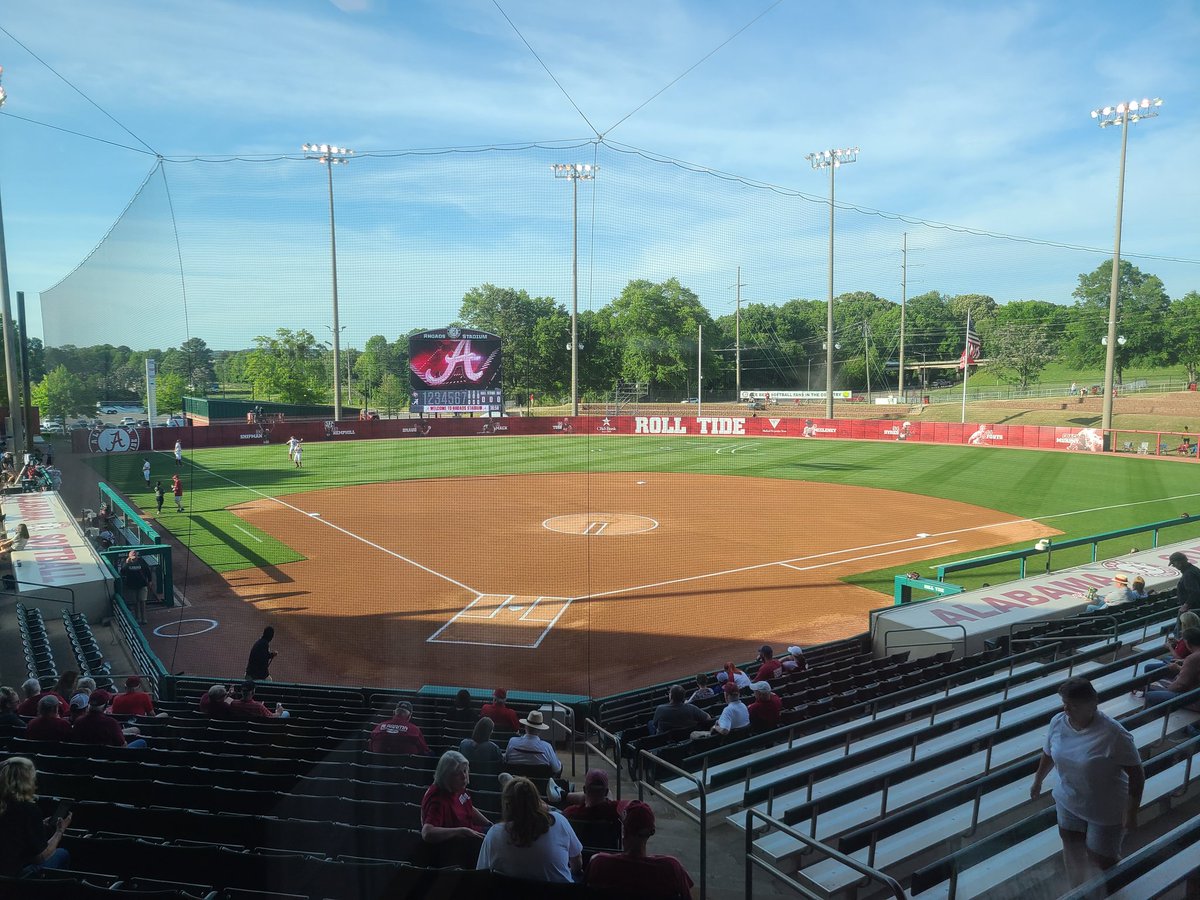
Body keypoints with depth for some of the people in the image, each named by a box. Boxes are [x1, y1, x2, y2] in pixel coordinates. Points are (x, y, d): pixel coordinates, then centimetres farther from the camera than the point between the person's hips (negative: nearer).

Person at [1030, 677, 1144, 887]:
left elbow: (1136, 774, -20)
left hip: (1106, 810, -5)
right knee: (1072, 847, 21)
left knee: (1100, 860, 11)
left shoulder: (1113, 734, -30)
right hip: (1068, 801, 5)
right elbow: (1048, 754, 5)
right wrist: (1038, 781, 17)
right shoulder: (1057, 722, -14)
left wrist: (1131, 812, -17)